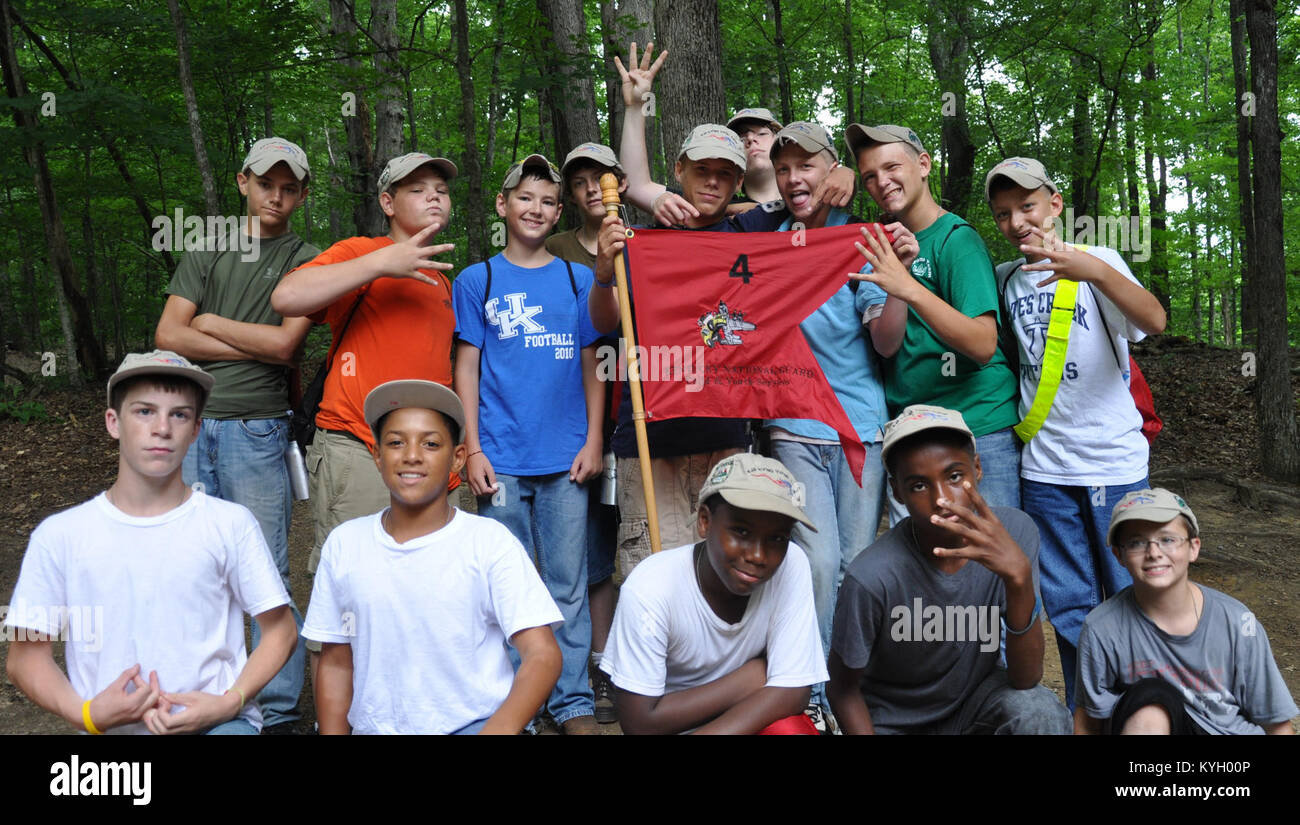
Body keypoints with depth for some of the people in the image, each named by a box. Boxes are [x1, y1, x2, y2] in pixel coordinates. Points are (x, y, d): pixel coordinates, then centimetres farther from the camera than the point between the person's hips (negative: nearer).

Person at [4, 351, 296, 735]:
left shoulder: (231, 524, 3)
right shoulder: (60, 535, 5)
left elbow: (280, 630, 7)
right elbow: (26, 656, 8)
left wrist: (229, 703, -8)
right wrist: (88, 714, -9)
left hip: (218, 722, -5)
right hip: (111, 728, 5)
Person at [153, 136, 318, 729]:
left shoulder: (306, 260, 5)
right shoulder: (207, 251, 14)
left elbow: (284, 343, -7)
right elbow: (168, 337, 4)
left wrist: (208, 322, 2)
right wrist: (255, 347, -4)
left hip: (256, 430, -3)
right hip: (192, 426, 3)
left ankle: (278, 709, 7)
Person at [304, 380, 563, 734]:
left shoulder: (491, 541, -6)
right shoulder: (343, 543, 5)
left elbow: (542, 655, -13)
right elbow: (336, 664, 10)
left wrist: (500, 728, -30)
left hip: (474, 723, -6)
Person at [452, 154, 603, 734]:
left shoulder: (578, 279, 10)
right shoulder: (476, 281, 7)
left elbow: (591, 366, 11)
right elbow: (467, 369, 5)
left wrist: (593, 441, 3)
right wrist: (473, 449, -2)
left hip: (566, 458, 1)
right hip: (501, 460, -1)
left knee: (568, 584, 4)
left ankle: (573, 703, 14)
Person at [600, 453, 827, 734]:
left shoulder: (791, 566, -17)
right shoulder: (650, 587, -23)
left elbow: (791, 690, -16)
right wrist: (753, 680, -19)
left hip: (759, 721, 2)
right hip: (671, 726, -1)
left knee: (790, 728, -27)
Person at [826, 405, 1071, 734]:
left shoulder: (1015, 533, -21)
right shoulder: (872, 578, -29)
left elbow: (1026, 680, -24)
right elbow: (842, 689, -12)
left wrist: (1019, 577, -38)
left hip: (975, 695, 2)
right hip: (892, 720, -1)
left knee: (1041, 713, -26)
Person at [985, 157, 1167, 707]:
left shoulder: (1096, 260, -6)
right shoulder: (1005, 278, 7)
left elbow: (1154, 321, -24)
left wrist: (1094, 270, -44)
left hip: (1114, 460, -3)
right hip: (1043, 466, 3)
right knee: (1068, 606, 11)